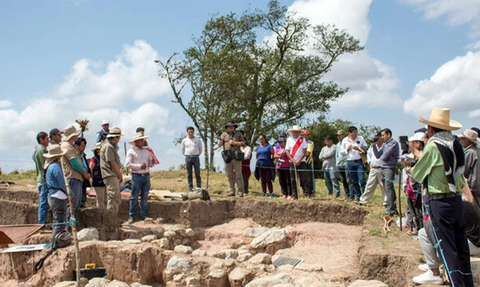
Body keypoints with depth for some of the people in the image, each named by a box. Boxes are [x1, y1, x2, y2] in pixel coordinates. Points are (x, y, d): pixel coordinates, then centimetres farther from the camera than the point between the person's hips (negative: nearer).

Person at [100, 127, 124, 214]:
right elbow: (112, 162, -16)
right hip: (110, 175, -11)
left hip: (114, 175, 11)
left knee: (117, 199, 13)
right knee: (113, 197, -11)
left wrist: (119, 174, 17)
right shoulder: (108, 146, -14)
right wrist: (119, 174, -8)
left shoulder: (111, 146, 19)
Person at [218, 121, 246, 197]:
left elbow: (243, 142, 3)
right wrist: (219, 143, -18)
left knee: (238, 175, -4)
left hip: (236, 157, -2)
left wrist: (234, 143, -10)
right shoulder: (224, 134, 12)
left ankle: (241, 192, -3)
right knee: (230, 176, 6)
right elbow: (220, 144, 6)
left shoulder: (238, 134, 8)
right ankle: (232, 191, 12)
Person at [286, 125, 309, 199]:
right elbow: (287, 151, 3)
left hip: (301, 162, -2)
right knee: (293, 180, 1)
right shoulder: (289, 139, 7)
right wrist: (292, 160, -9)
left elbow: (305, 151, -2)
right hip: (292, 162, 2)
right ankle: (294, 195, 5)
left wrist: (299, 160, -10)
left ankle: (307, 193, -2)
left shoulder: (302, 139, 2)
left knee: (303, 178, -5)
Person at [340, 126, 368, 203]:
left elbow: (365, 148, 7)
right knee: (354, 181, 7)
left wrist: (359, 149, -10)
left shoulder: (360, 138, 5)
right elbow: (342, 152, 10)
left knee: (362, 180, -10)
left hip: (359, 162, -2)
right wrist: (347, 149, -8)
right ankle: (358, 196, 16)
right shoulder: (345, 140, 7)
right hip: (350, 163, 2)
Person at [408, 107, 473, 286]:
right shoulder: (456, 144, 6)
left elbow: (418, 173, -5)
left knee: (446, 247, -2)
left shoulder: (433, 146, -13)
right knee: (461, 245, 14)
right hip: (457, 199, 7)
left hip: (439, 203, -7)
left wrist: (410, 170, 19)